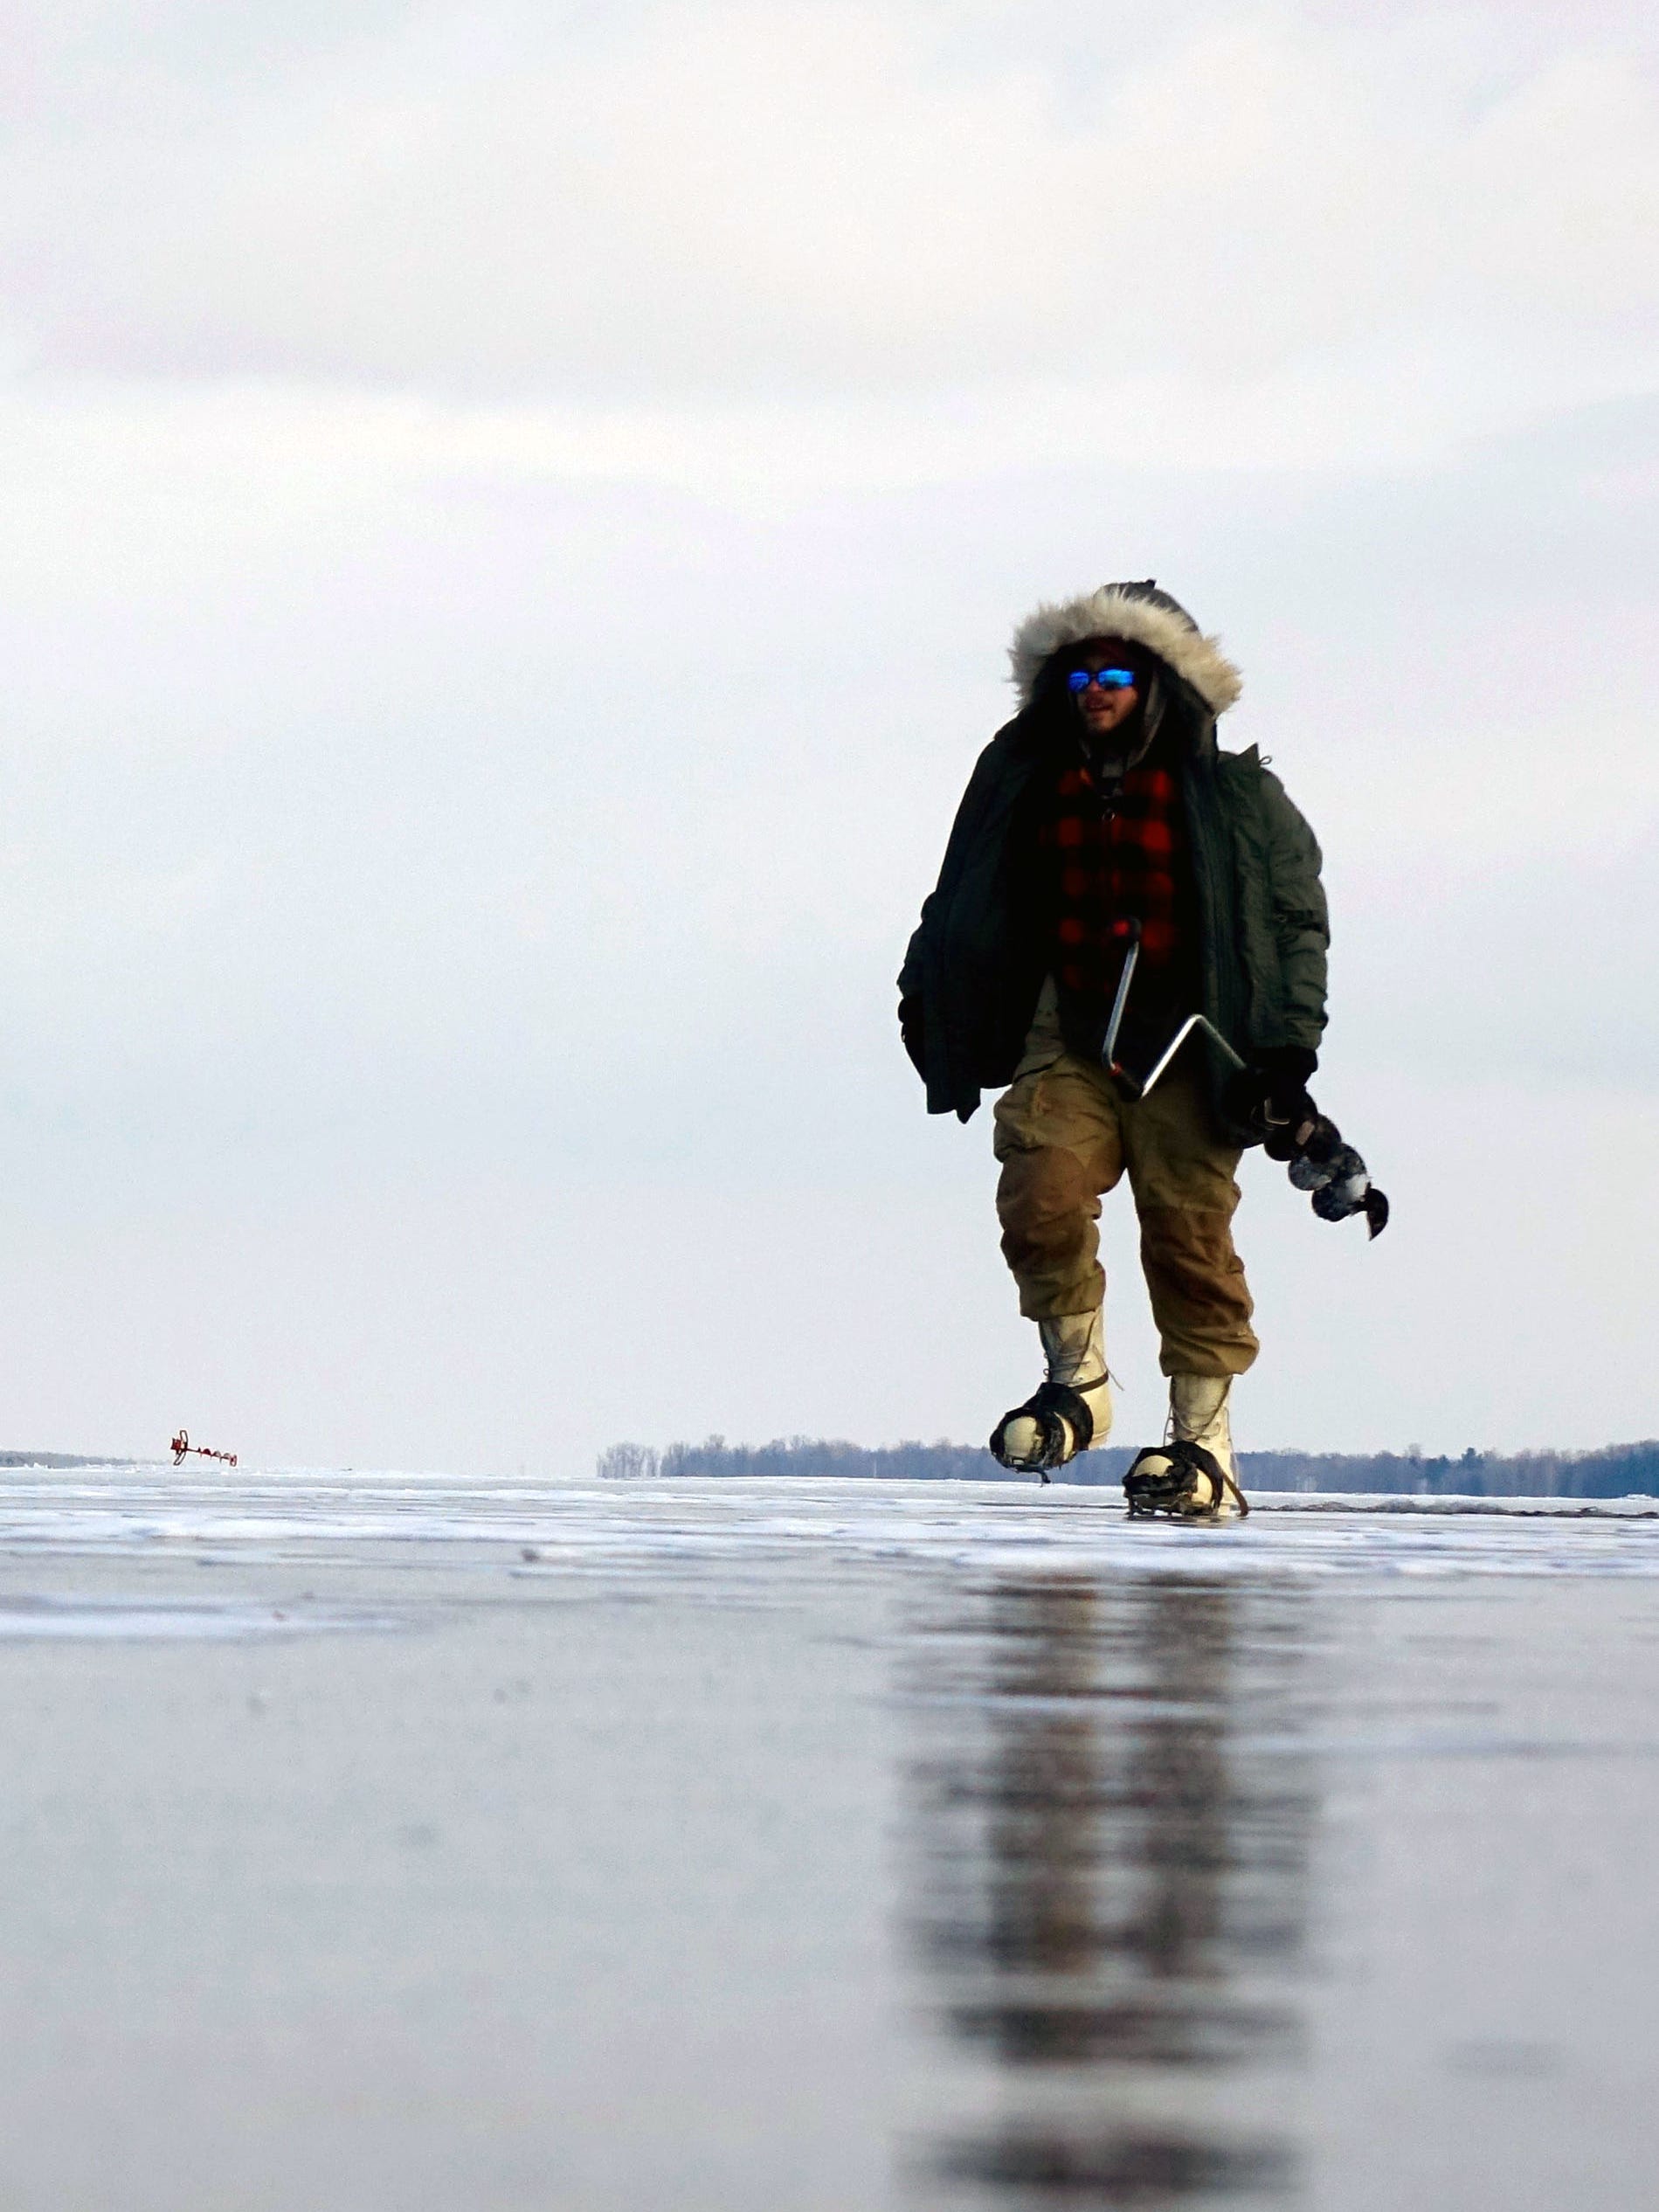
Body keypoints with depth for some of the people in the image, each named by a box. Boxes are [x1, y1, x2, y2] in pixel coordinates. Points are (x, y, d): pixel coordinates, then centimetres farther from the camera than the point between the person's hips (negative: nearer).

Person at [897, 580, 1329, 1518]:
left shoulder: (1232, 796, 1)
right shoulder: (1029, 783, 9)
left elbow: (1298, 918, 4)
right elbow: (967, 908, 22)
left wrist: (1289, 1049, -3)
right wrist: (927, 999, 21)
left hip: (1185, 1049, -2)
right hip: (1065, 1042, 2)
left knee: (1189, 1234, -4)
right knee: (1041, 1201, -18)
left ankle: (1205, 1442, 4)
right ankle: (1079, 1385, 2)